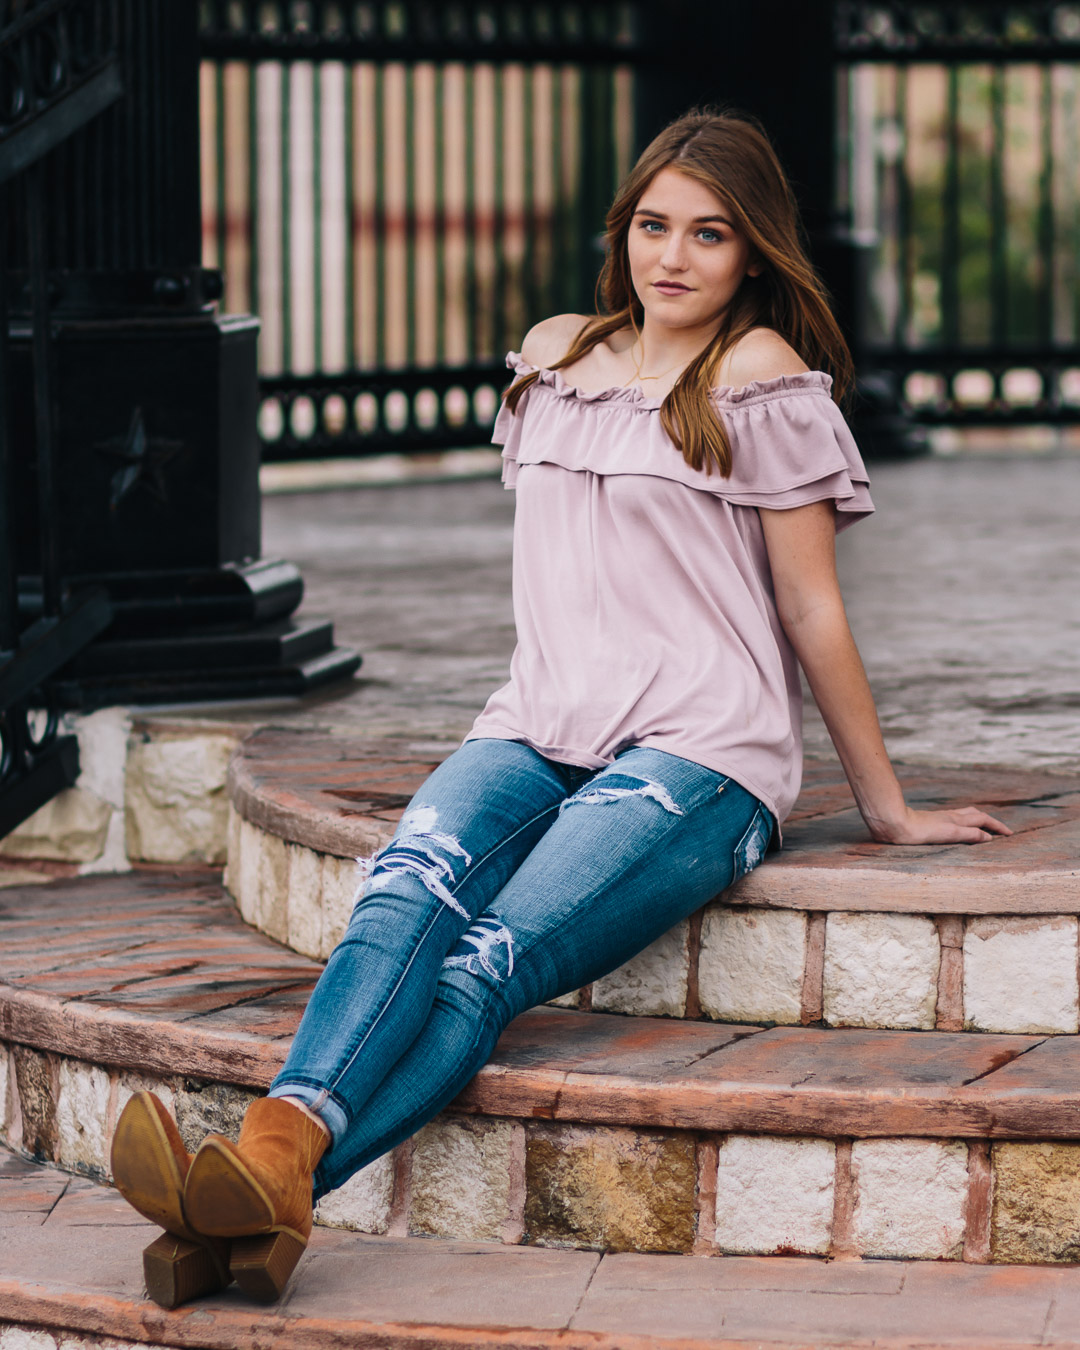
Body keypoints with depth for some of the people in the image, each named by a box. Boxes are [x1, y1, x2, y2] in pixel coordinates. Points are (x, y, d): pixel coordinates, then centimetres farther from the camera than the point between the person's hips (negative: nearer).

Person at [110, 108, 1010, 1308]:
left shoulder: (760, 379, 1)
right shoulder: (557, 354, 19)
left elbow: (812, 608, 3)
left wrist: (885, 807, 7)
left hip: (698, 756, -5)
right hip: (539, 728, 5)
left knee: (494, 959, -29)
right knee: (407, 893, -29)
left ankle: (273, 1177, -51)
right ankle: (273, 1153, -52)